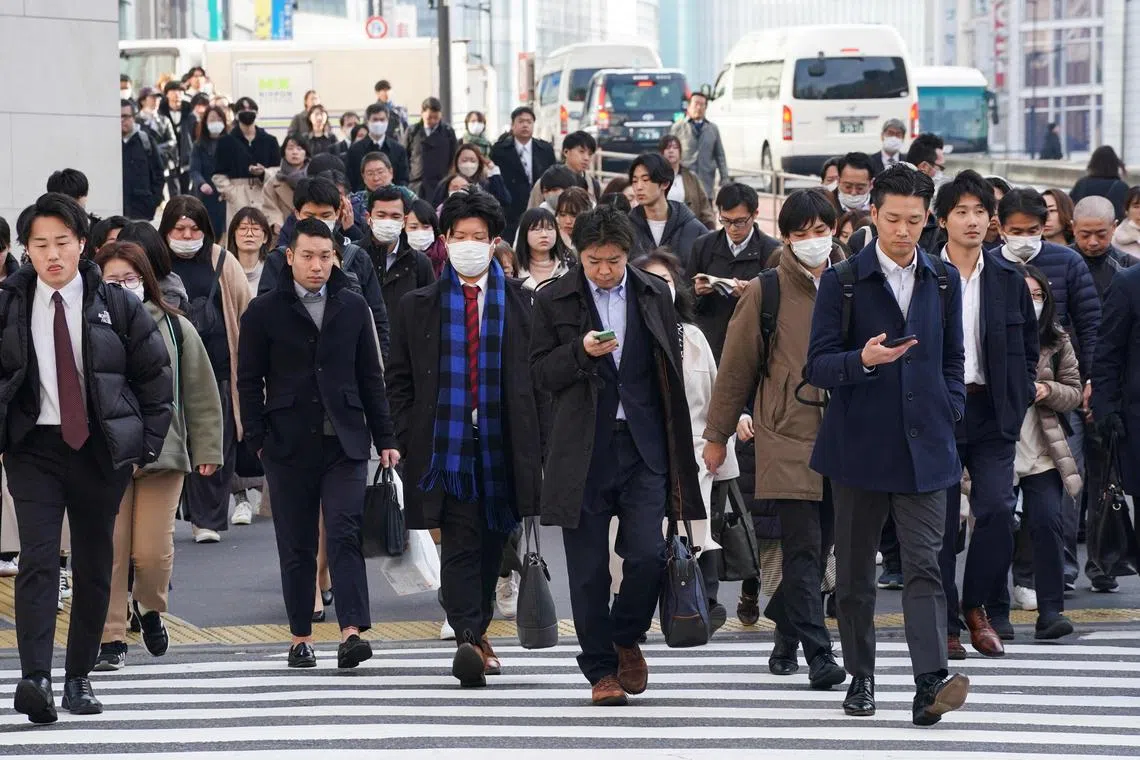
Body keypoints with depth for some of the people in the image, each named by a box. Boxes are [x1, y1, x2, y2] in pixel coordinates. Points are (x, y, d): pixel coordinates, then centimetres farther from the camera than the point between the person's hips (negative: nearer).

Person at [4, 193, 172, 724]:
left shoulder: (116, 306, 0)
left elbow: (155, 376, 7)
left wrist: (147, 443, 3)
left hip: (101, 449, 1)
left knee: (95, 565, 6)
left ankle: (79, 678, 17)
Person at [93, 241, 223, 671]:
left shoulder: (175, 328, 4)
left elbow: (200, 393, 8)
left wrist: (206, 449, 6)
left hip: (162, 454, 0)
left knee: (153, 551, -4)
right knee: (110, 551, -2)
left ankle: (149, 608, 27)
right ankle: (111, 638, 8)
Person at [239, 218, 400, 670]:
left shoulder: (352, 307, 9)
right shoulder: (265, 312, 3)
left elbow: (371, 377, 12)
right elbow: (249, 381, 4)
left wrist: (384, 438, 7)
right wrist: (259, 441, -4)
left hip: (344, 443, 1)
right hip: (289, 446, 0)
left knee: (346, 536, -12)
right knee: (296, 547, 5)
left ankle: (352, 632, -20)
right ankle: (301, 638, 13)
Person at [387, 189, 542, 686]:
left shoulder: (522, 303, 7)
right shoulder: (417, 307, 8)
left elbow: (540, 375, 8)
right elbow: (399, 380, 9)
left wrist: (536, 441, 1)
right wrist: (409, 439, -1)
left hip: (504, 443, 2)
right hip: (446, 443, -2)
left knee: (492, 543, 10)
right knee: (459, 544, -11)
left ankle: (476, 631, 25)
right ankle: (468, 639, -17)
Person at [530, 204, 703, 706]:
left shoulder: (655, 295, 8)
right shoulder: (553, 301, 2)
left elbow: (670, 372, 14)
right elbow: (540, 374, 1)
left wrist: (677, 448, 11)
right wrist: (581, 353, -18)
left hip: (643, 447, 1)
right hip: (582, 452, -1)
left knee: (647, 555, -9)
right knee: (588, 568, 1)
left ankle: (626, 639, 19)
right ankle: (601, 669, 14)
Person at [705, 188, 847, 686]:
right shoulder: (766, 292, 0)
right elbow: (736, 366, 6)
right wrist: (717, 434, 9)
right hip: (787, 439, -3)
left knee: (820, 547, 9)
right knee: (803, 549, -9)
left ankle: (785, 630, 29)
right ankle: (819, 655, -10)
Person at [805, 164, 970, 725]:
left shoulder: (943, 281, 10)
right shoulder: (842, 280, -2)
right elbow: (817, 368, -5)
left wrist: (948, 418, 8)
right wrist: (863, 360, -24)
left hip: (923, 448, 1)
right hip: (859, 444, -1)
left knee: (924, 566, -10)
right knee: (855, 569, 8)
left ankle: (931, 685, -19)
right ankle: (861, 678, 21)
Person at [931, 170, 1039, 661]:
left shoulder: (1009, 280, 9)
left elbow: (1028, 348, 15)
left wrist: (1017, 406, 5)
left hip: (992, 413, 2)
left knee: (998, 509, -12)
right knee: (941, 522, 1)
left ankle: (976, 605, 9)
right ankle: (946, 624, 12)